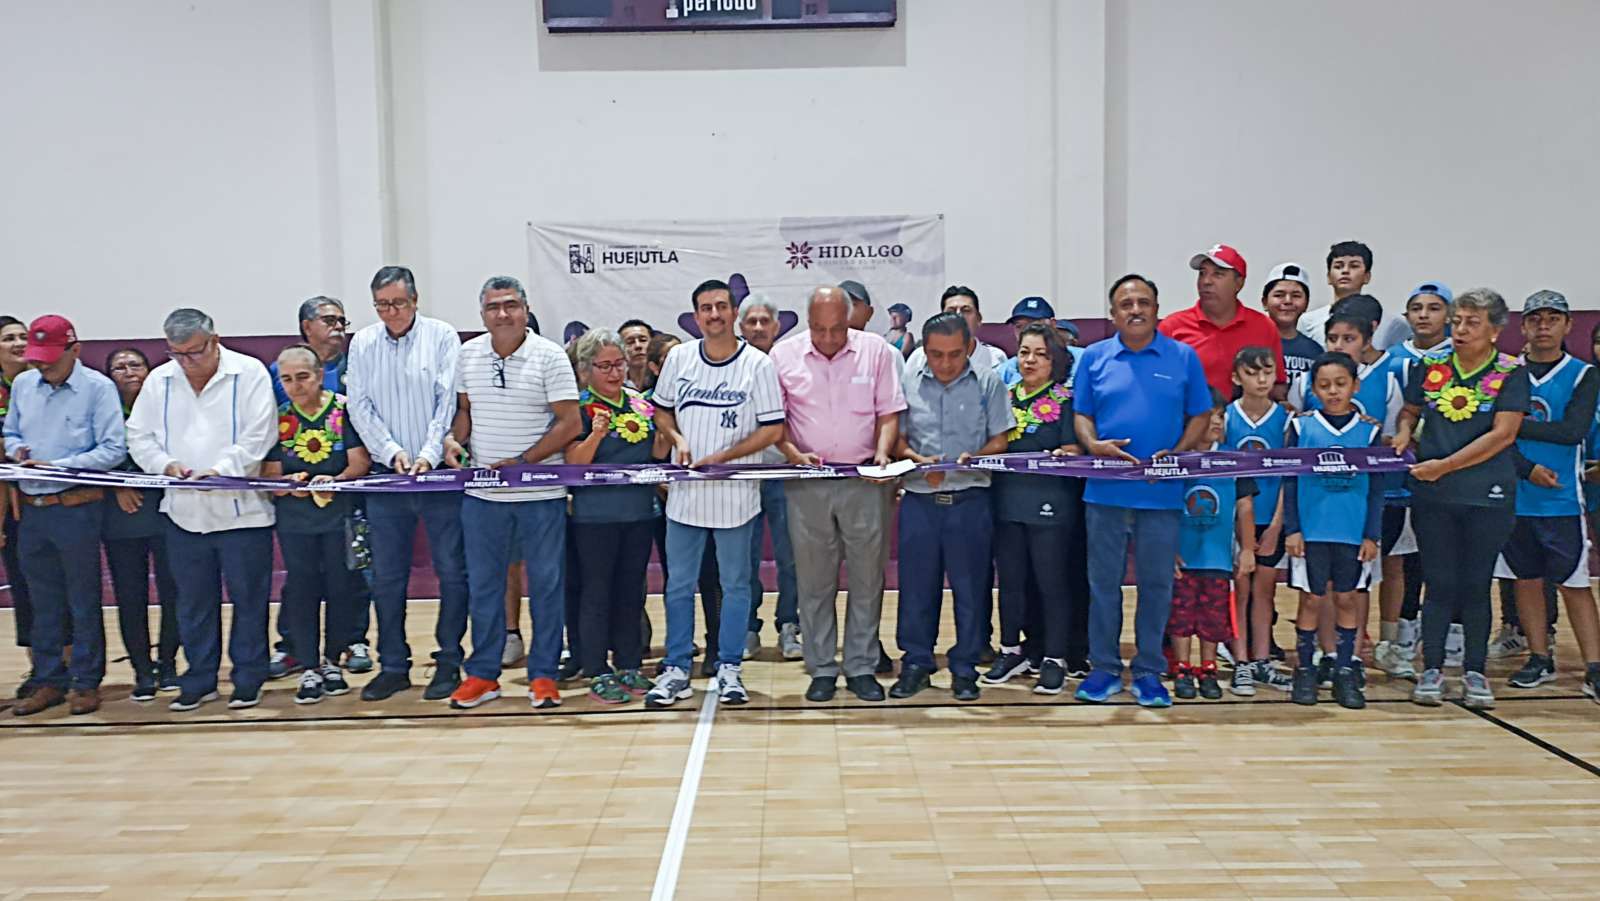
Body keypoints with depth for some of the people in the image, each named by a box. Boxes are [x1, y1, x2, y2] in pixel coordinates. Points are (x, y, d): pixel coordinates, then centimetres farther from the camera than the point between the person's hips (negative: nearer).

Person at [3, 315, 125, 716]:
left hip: (76, 508, -5)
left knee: (83, 601, 4)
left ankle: (86, 683, 14)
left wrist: (59, 465, -18)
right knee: (44, 602, 13)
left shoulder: (97, 387, -9)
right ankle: (48, 681, 23)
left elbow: (114, 449, -13)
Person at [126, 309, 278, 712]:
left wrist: (221, 470, -22)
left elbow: (258, 437, -11)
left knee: (248, 598, 4)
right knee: (193, 602, 13)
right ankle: (199, 681, 25)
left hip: (241, 509, -4)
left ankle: (248, 680, 16)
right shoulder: (159, 380, 8)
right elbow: (139, 436, 11)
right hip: (184, 511, 4)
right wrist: (166, 463, -8)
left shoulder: (249, 374, -5)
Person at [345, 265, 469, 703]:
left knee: (451, 571, 1)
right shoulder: (362, 344, 8)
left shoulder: (442, 337, 0)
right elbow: (360, 407, 5)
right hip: (387, 474, 3)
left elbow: (448, 401, -6)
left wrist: (429, 454, -15)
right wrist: (392, 451, -8)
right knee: (386, 577, 7)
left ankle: (449, 662, 12)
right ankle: (393, 666, 18)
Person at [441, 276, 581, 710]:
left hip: (540, 494, -4)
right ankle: (483, 674, 22)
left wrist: (520, 463, -15)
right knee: (482, 585, 10)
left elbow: (569, 423, -10)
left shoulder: (549, 356, -7)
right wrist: (453, 438, -2)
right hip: (482, 493, 4)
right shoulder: (468, 354, 7)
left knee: (546, 584, 4)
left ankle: (543, 675, 15)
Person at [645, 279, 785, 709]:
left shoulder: (757, 364, -6)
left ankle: (729, 668, 21)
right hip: (685, 492, 3)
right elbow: (661, 410, 14)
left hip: (734, 494, -2)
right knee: (679, 586, 8)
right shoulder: (679, 357, 3)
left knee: (735, 585, 8)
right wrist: (678, 439, -7)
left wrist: (720, 458, -14)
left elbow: (772, 429, -8)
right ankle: (676, 669, 19)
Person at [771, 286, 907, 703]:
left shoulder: (877, 351, 1)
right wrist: (795, 454, -11)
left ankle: (861, 668, 15)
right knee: (813, 580, 6)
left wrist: (882, 453, -12)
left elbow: (889, 411, 3)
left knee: (867, 577, 4)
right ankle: (821, 669, 16)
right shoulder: (783, 355, 2)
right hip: (807, 483, 0)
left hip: (865, 480, 0)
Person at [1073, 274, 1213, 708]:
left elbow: (1200, 416, 6)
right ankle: (1104, 668, 19)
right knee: (1103, 582, 7)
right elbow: (1081, 414, 8)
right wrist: (1093, 445, -12)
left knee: (1156, 584, 6)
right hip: (1105, 490, 1)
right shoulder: (1094, 357, 7)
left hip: (1162, 492, 0)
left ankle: (1148, 672, 18)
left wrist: (1178, 453, -10)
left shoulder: (1184, 357, 5)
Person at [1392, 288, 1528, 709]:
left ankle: (1475, 673, 18)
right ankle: (1431, 669, 14)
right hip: (1432, 497, 2)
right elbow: (1410, 412, 20)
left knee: (1476, 585, 6)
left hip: (1488, 496, -1)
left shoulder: (1511, 373, -3)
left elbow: (1503, 434, -11)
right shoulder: (1430, 366, 5)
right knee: (1439, 583, 5)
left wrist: (1445, 465, -14)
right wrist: (1404, 435, -3)